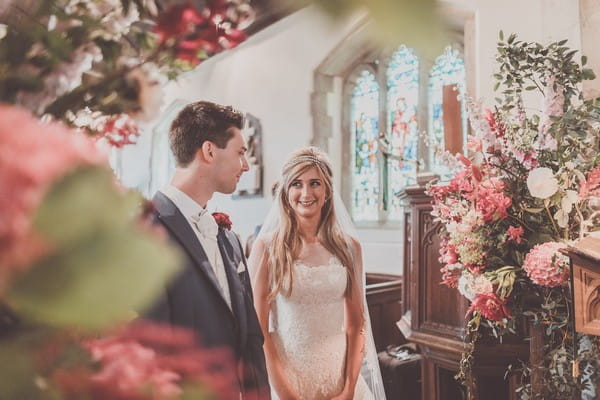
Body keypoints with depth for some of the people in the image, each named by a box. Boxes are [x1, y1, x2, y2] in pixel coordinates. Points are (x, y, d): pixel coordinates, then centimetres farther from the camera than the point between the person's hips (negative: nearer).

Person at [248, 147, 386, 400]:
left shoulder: (348, 248, -1)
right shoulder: (267, 246, -9)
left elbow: (356, 324, 2)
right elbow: (258, 328, -9)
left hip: (338, 372, 3)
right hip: (285, 372, -2)